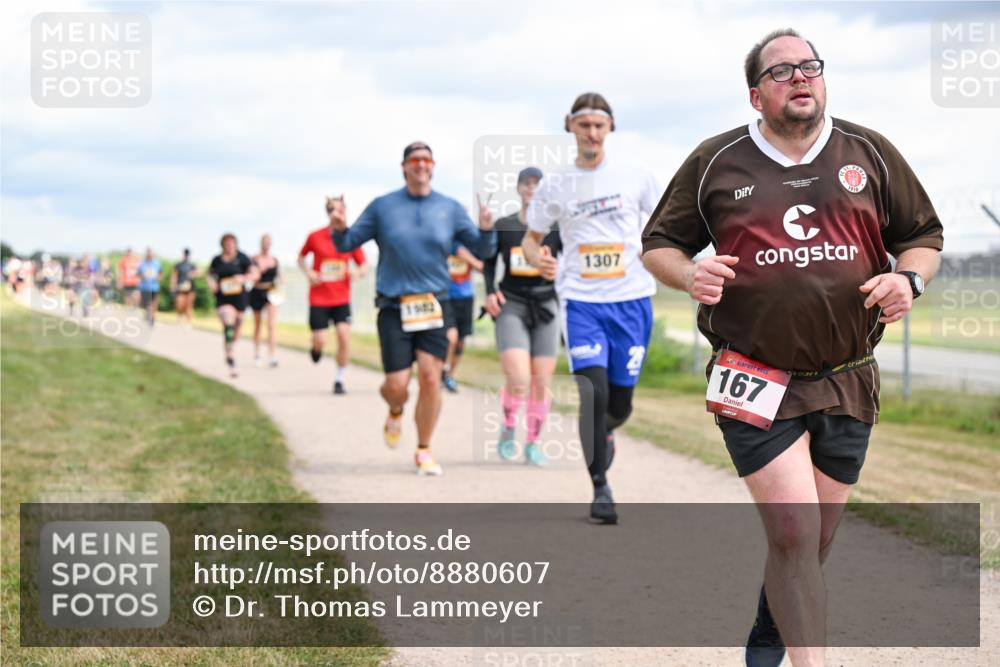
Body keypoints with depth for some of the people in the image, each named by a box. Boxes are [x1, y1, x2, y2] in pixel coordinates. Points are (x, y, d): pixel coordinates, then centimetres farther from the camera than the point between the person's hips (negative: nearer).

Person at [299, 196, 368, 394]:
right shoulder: (315, 237, -5)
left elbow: (364, 266, 5)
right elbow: (301, 257, 12)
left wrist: (358, 272, -18)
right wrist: (308, 272, -7)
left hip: (341, 298, 1)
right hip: (319, 298, -1)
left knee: (344, 335, -14)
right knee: (320, 340, -6)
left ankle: (340, 381, 2)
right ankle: (316, 348, 35)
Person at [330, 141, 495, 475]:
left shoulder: (450, 208, 6)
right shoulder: (382, 207, 4)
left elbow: (480, 248, 7)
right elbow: (347, 244, 6)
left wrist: (486, 229, -14)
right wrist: (339, 229, -16)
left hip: (434, 306, 1)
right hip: (394, 307, -1)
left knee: (431, 378, -8)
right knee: (396, 385, -5)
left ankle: (424, 451, 8)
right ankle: (395, 412, 33)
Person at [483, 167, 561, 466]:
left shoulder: (556, 227, 0)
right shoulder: (503, 226, 3)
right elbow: (489, 261, 16)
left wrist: (559, 272, -21)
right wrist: (490, 291, 1)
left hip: (545, 307, 1)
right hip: (511, 306, -1)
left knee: (542, 383, 2)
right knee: (519, 381, -17)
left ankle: (533, 442, 20)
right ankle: (508, 428, 11)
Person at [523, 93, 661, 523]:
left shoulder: (635, 178, 4)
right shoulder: (555, 187, 5)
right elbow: (531, 237, 15)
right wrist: (536, 258, -8)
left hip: (631, 299, 1)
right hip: (581, 301, -1)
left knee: (620, 403, 6)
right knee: (593, 390, -17)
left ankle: (602, 434, 44)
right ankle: (600, 487, -4)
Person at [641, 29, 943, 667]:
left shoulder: (870, 153, 6)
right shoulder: (716, 162, 3)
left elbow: (925, 235, 14)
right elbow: (659, 244, 11)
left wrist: (908, 278, -8)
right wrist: (691, 275, -12)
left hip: (847, 384, 3)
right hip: (756, 382, -3)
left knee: (813, 541, 12)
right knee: (794, 532, -16)